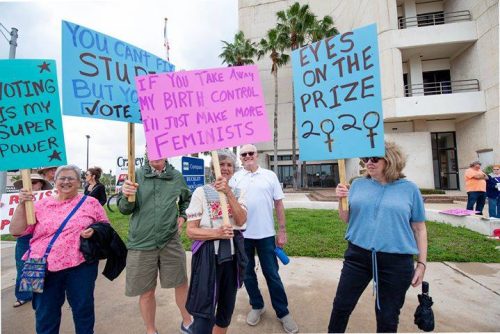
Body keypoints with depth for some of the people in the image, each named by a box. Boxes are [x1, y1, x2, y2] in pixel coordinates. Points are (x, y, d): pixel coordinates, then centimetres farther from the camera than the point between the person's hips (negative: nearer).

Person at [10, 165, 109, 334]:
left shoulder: (91, 203, 1)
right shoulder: (42, 204, 5)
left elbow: (105, 226, 6)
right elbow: (16, 231, 3)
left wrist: (94, 231, -15)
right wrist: (22, 204, -9)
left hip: (80, 266, -1)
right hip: (45, 268, 2)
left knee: (83, 310, 13)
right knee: (45, 314, 15)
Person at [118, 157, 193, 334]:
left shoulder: (177, 176, 1)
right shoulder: (136, 175, -5)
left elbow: (187, 199, 21)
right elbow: (124, 209, -3)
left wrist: (182, 215, 7)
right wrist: (126, 196, -23)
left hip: (170, 241, 2)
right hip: (141, 242, -1)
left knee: (181, 283, 13)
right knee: (146, 292, 13)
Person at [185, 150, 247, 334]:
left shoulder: (237, 192, 4)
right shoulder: (201, 192, -8)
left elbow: (241, 220, -13)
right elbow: (190, 231, -10)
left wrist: (228, 192, -23)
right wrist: (216, 233, -25)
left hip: (232, 254, 5)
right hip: (208, 254, -4)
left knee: (227, 308, 20)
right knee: (204, 311, 1)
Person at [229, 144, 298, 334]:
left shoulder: (270, 176, -1)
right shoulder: (235, 178, 0)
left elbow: (279, 204, 1)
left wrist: (282, 230, -1)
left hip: (266, 234, -1)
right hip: (242, 234, 1)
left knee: (272, 274, 10)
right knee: (248, 273, 15)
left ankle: (283, 312, 27)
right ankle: (256, 306, 37)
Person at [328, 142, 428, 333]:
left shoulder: (409, 189, -2)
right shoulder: (358, 185, 2)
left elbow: (419, 228, 4)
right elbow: (346, 219, 6)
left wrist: (421, 263, 3)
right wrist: (341, 200, -11)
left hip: (396, 262, -1)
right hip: (358, 256, 2)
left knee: (387, 318, 16)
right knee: (341, 305, 14)